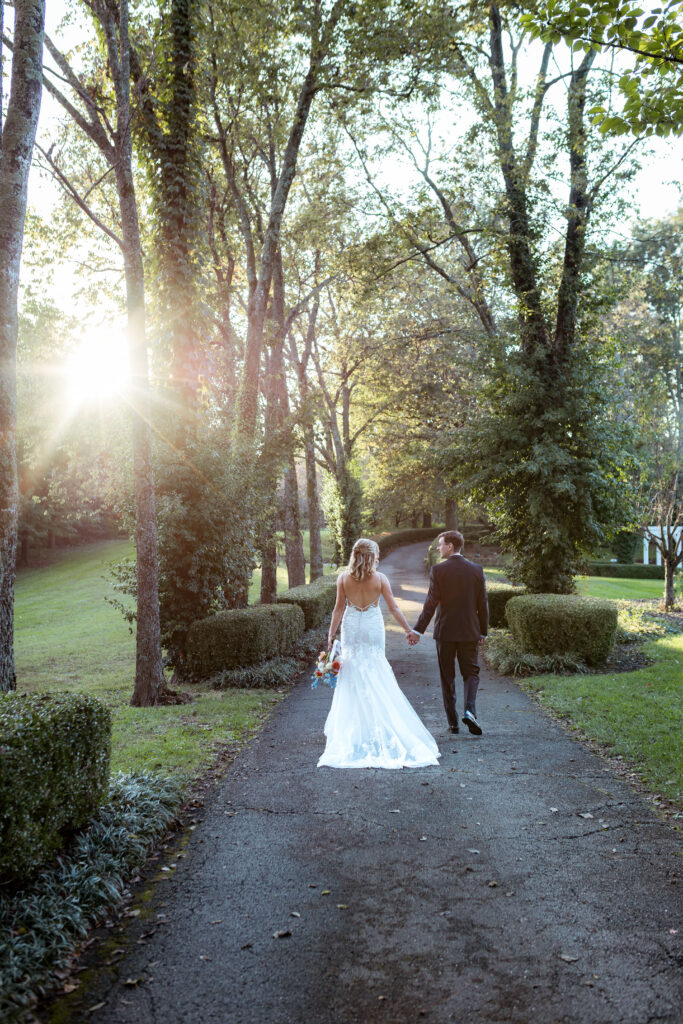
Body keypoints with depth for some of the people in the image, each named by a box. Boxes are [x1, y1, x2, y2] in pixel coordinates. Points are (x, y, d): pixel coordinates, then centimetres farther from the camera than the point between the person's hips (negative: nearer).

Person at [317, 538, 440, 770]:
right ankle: (376, 726, 12)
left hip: (351, 628, 1)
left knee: (353, 675, 9)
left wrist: (331, 635, 2)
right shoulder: (380, 578, -9)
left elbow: (339, 609, -5)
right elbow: (393, 608, -6)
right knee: (375, 677, 9)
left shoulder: (343, 578, -6)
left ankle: (351, 729, 12)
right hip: (373, 628, -1)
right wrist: (409, 630, 4)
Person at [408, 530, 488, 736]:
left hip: (445, 631, -2)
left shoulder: (438, 570, -9)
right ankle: (469, 710, -12)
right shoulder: (476, 570, 0)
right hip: (469, 631, 2)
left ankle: (453, 721, 12)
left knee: (447, 677, 9)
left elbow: (430, 604, -12)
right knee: (471, 672, 11)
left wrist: (418, 630, -7)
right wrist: (483, 632, 12)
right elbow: (482, 604, 2)